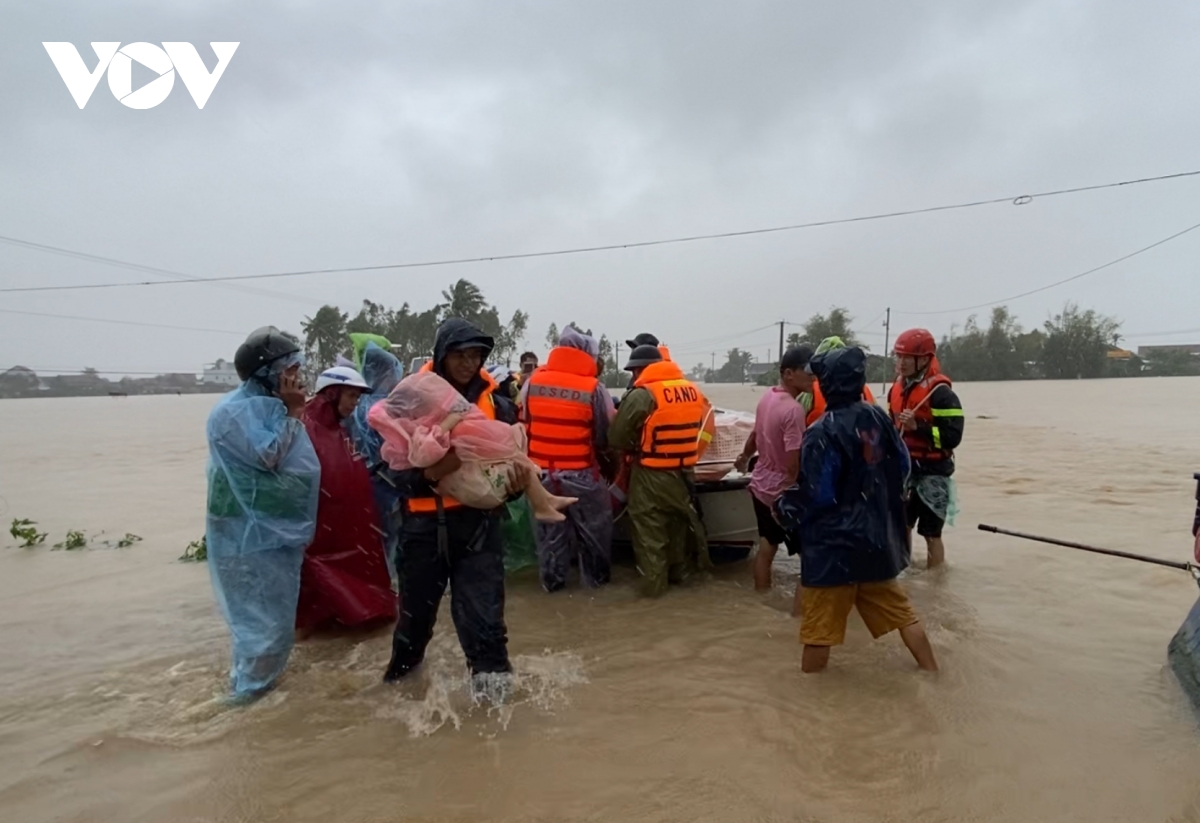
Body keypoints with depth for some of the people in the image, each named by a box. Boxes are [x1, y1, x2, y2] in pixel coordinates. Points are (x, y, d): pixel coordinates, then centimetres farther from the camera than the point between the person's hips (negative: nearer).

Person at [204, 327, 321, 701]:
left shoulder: (267, 405, 10)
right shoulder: (237, 410, -19)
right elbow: (269, 455, -24)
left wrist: (291, 412, 5)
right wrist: (291, 413, -17)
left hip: (275, 529, 10)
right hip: (251, 534, -10)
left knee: (274, 615, 20)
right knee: (264, 618, -1)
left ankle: (253, 681, 36)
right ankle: (250, 689, 15)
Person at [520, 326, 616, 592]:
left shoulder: (532, 382, -3)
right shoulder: (593, 388, -13)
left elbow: (523, 423, 7)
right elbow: (606, 435, -6)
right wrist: (601, 456, 15)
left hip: (541, 470, 4)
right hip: (581, 472, -3)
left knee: (549, 528, 17)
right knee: (593, 528, 16)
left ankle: (552, 580, 27)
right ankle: (596, 576, 28)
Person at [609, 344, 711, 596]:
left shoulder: (643, 394, -16)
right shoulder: (693, 391, 5)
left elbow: (616, 437, -13)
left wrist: (634, 448, 6)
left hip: (651, 475, -6)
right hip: (684, 472, 7)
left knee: (650, 532, 7)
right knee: (678, 524, 22)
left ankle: (653, 584, 14)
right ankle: (679, 572, 36)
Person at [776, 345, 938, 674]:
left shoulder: (822, 433, -20)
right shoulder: (879, 417, 1)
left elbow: (816, 496, -18)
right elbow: (902, 469, 11)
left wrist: (785, 508, -1)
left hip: (833, 543, -7)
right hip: (878, 536, 7)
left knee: (820, 626, 4)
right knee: (900, 611, 23)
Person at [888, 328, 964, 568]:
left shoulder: (940, 393, -17)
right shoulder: (898, 387, 8)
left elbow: (952, 437, -22)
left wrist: (917, 426, -29)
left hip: (932, 473, -7)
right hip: (903, 469, 8)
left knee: (931, 533, 1)